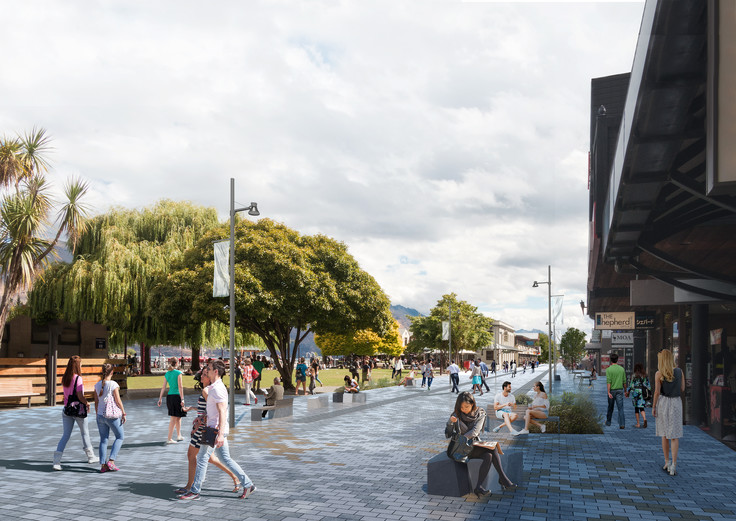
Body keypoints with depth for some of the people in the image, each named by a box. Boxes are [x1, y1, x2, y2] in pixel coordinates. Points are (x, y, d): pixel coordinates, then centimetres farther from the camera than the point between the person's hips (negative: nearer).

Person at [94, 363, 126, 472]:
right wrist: (123, 413, -2)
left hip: (100, 416, 5)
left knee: (103, 440, 12)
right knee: (120, 437, 10)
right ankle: (111, 461, -1)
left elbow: (96, 402, 9)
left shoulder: (97, 385, 4)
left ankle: (103, 464, 9)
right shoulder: (113, 384, -12)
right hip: (112, 415, -5)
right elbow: (118, 401, -11)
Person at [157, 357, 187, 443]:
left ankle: (179, 436, 28)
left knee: (178, 418, 18)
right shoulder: (178, 373, -9)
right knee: (174, 418, 1)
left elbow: (163, 387, 7)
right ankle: (169, 439, -2)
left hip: (169, 396, 6)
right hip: (177, 396, -6)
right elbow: (180, 387, -13)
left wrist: (160, 399, 11)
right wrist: (182, 399, -13)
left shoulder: (167, 374, 8)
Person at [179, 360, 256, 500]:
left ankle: (194, 491, 10)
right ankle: (247, 485, 11)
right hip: (215, 429, 10)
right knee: (225, 459, 11)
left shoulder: (217, 389, -17)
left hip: (216, 429, -10)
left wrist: (220, 434, -30)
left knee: (202, 458, 0)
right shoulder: (213, 387, 13)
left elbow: (222, 412, -25)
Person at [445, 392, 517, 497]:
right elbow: (448, 435, -4)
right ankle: (503, 479, -22)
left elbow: (475, 432, -12)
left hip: (476, 444, 3)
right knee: (493, 449, -26)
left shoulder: (480, 414, 1)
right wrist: (451, 422, -22)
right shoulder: (456, 415, -2)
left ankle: (479, 487, -30)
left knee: (488, 456, -31)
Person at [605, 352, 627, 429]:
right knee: (620, 408, -1)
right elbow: (624, 381, 6)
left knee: (610, 408, 14)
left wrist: (609, 392, -18)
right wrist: (625, 390, 19)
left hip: (612, 390, -1)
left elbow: (608, 382, -16)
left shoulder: (609, 369, -9)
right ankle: (622, 424, -10)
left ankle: (608, 422, 29)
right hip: (620, 390, 1)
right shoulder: (622, 369, 1)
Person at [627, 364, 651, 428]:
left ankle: (638, 424, 10)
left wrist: (628, 393, 6)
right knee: (641, 407, 6)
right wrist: (649, 393, 18)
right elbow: (648, 385, 9)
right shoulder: (645, 376, 6)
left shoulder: (634, 376, -5)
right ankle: (644, 419, -22)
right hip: (643, 393, 3)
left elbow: (631, 385, -5)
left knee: (636, 408, 7)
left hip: (636, 392, -3)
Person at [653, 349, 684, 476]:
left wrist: (653, 407, -3)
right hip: (676, 402, 2)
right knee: (674, 436, 2)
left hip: (663, 402, -1)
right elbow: (682, 389, 6)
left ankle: (667, 462, 19)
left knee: (664, 434, 13)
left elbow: (657, 392, -12)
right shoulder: (679, 372, 0)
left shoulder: (659, 374, -10)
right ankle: (673, 465, -7)